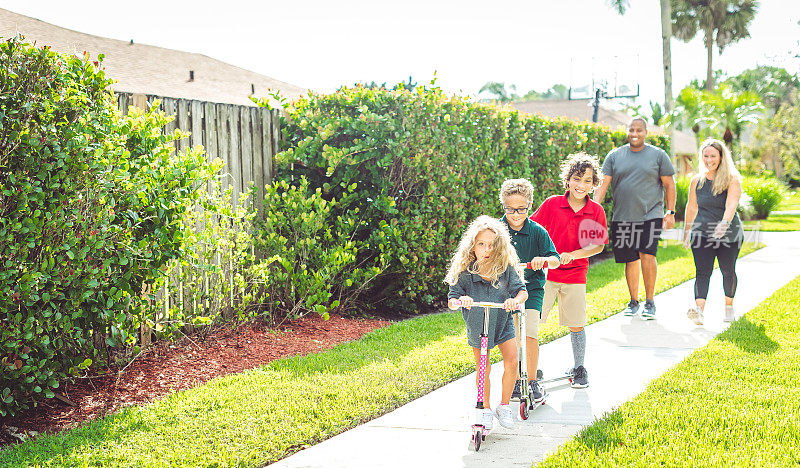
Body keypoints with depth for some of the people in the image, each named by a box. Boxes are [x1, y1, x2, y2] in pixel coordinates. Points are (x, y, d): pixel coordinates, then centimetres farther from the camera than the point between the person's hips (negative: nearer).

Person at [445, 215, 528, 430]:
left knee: (511, 362, -9)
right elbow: (451, 300, -14)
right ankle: (486, 410, 26)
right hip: (476, 325, 0)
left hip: (502, 323, 1)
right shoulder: (463, 272, -17)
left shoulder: (506, 269, -15)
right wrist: (460, 300, -38)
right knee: (482, 368, 7)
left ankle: (504, 407, 10)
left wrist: (515, 300, -37)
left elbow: (522, 290, -15)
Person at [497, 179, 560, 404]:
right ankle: (515, 380, 25)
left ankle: (533, 382, -2)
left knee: (529, 334, -16)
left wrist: (543, 260, -32)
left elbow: (555, 259, -9)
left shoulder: (537, 231, -5)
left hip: (532, 288, -2)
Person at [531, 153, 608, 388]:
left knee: (576, 325, 6)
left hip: (575, 275, 1)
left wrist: (573, 254, -17)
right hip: (546, 273, -1)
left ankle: (579, 369, 25)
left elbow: (598, 246, -2)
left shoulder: (596, 211, -2)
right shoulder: (552, 204, -5)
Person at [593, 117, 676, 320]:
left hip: (650, 215, -2)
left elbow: (669, 185, 7)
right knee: (630, 260, 6)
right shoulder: (615, 156, 9)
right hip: (622, 217, 2)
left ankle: (650, 301, -2)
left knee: (647, 255, -15)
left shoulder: (658, 155, 6)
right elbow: (603, 184, 3)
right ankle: (633, 301, 21)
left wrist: (670, 212, 0)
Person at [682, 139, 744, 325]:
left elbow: (731, 205, -23)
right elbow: (691, 207, 15)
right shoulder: (697, 180, 4)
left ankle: (729, 306, 33)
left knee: (728, 271, 10)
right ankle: (698, 309, -29)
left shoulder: (732, 180, -7)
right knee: (702, 272, -13)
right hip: (702, 233, 1)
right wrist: (686, 232, 21)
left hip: (729, 234, -1)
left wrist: (725, 223, -41)